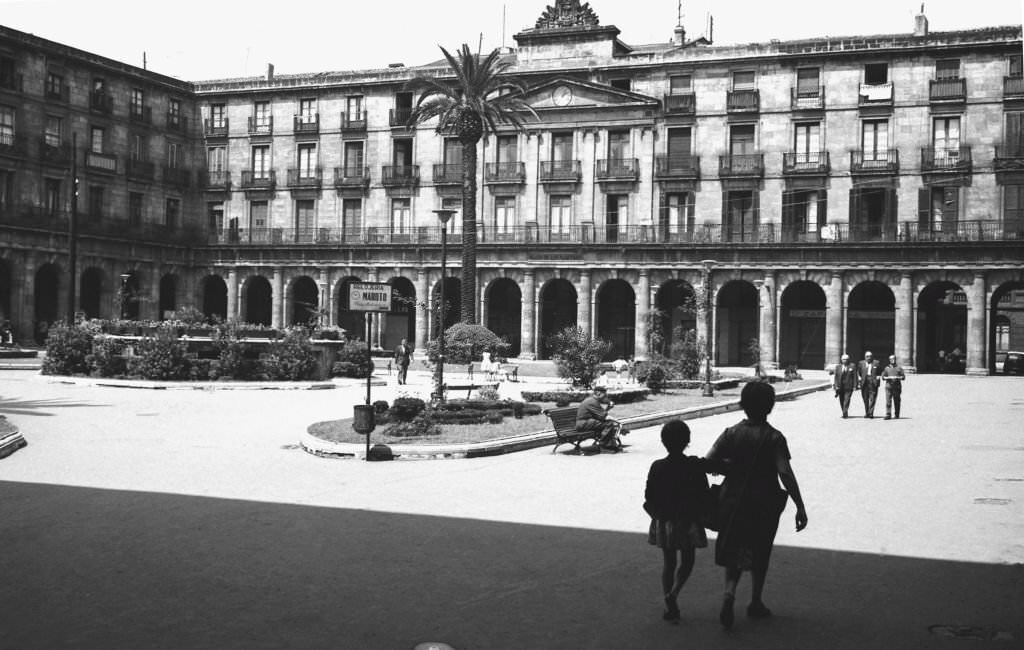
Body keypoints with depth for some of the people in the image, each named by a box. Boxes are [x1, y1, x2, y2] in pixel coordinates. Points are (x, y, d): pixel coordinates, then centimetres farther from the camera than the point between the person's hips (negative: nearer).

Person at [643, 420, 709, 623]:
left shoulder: (657, 467, -7)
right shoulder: (695, 465, -11)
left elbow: (649, 497, -4)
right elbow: (704, 494, -7)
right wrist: (700, 515, 8)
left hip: (664, 522, 2)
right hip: (689, 522, -2)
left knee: (668, 562, 13)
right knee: (687, 560, 13)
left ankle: (669, 606, 11)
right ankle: (673, 593, -10)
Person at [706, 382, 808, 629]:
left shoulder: (731, 433, -4)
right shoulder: (774, 437, -12)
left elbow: (707, 462, -10)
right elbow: (785, 473, -18)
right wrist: (800, 507, -14)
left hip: (733, 502, 2)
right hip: (765, 504, -2)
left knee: (735, 552, 14)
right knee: (760, 554, 17)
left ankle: (729, 593, -10)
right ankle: (756, 603, 27)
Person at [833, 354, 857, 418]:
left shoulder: (852, 367, 2)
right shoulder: (838, 367, 9)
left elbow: (855, 377, 0)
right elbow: (836, 377, 7)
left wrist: (855, 386, -6)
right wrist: (836, 385, -2)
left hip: (848, 387, -3)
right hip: (840, 387, 3)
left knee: (846, 400, -13)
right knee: (841, 401, 7)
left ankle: (845, 413, -15)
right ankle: (844, 413, 19)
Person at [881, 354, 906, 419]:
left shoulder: (899, 367, 9)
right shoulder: (887, 368, 12)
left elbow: (903, 376, 6)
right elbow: (883, 377, 10)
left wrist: (897, 378, -12)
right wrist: (888, 378, -10)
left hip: (897, 386, 0)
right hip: (888, 386, 0)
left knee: (897, 401, 3)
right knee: (888, 401, -10)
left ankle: (897, 415, 13)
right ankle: (888, 415, -12)